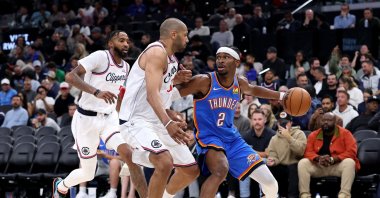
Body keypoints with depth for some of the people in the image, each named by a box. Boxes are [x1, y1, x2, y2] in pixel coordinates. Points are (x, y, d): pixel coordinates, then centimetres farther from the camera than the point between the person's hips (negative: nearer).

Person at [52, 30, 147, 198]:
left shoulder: (125, 67, 8)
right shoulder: (100, 57, -15)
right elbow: (70, 76, -26)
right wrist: (96, 92, -38)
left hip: (110, 118, 5)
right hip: (87, 119, -5)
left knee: (129, 155, -20)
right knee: (88, 173, 6)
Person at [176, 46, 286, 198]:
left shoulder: (239, 83, 3)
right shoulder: (204, 81, -16)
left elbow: (252, 90, 27)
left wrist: (281, 96, 29)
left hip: (232, 138, 6)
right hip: (209, 138, -6)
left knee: (271, 185, 2)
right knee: (221, 170, -40)